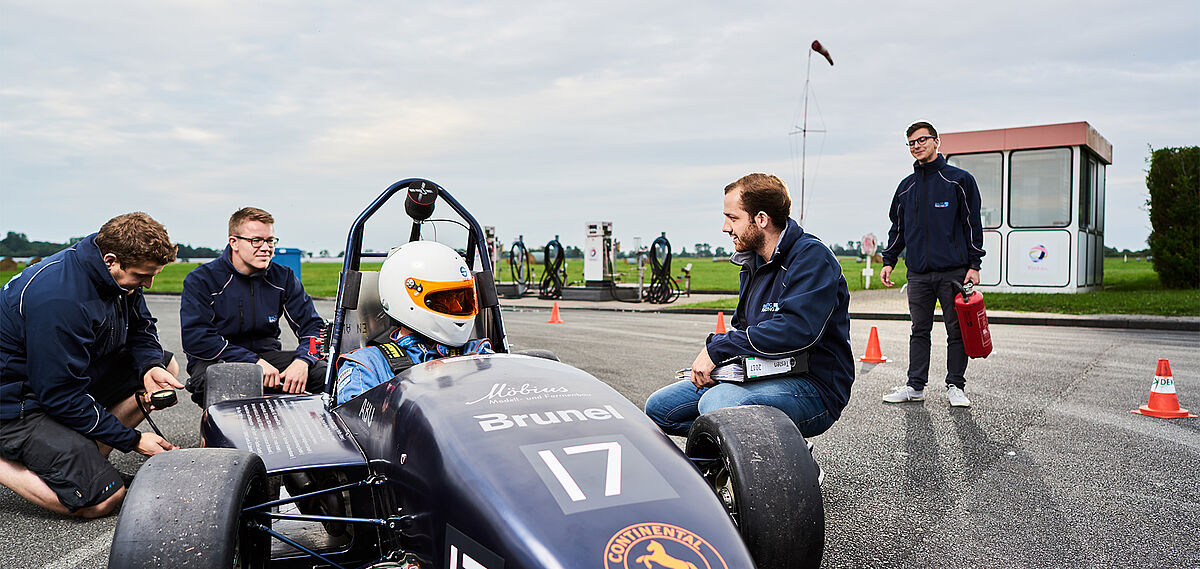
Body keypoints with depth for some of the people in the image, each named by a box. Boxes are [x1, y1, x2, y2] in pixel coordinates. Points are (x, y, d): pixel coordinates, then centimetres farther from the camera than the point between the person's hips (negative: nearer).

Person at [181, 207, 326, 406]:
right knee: (212, 381, -39)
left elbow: (313, 326, 3)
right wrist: (254, 362, -25)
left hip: (267, 356, 3)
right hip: (216, 360, -3)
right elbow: (195, 338, -17)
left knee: (322, 372, -21)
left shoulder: (283, 278, 4)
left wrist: (302, 361, -20)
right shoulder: (201, 280, -7)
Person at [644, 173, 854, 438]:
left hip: (815, 387, -9)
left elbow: (796, 330, -28)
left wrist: (719, 348, -21)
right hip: (761, 376, 10)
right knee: (659, 406, 3)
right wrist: (713, 356, -1)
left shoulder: (812, 257, -14)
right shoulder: (753, 262, 15)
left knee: (716, 403, -36)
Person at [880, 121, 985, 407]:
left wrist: (974, 265, -6)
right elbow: (898, 227, 20)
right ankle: (915, 386, 14)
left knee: (956, 331, 3)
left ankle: (955, 385, 14)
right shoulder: (907, 186, 14)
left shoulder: (959, 180, 1)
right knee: (919, 330, 8)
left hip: (953, 271, -3)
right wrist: (888, 261, 12)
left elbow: (972, 224, 0)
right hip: (918, 273, 4)